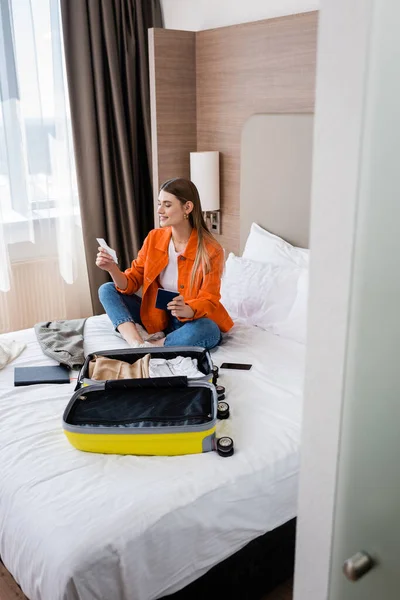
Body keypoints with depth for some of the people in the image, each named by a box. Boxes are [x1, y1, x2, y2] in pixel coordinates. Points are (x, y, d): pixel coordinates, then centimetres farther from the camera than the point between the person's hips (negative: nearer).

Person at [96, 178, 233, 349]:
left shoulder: (211, 251, -17)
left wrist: (187, 310, -41)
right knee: (107, 290, -8)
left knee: (209, 330, -38)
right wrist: (112, 269, -24)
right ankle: (138, 345, -29)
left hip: (193, 320, -4)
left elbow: (209, 302, -19)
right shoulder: (154, 238, -3)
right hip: (157, 317, 5)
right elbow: (130, 284, -2)